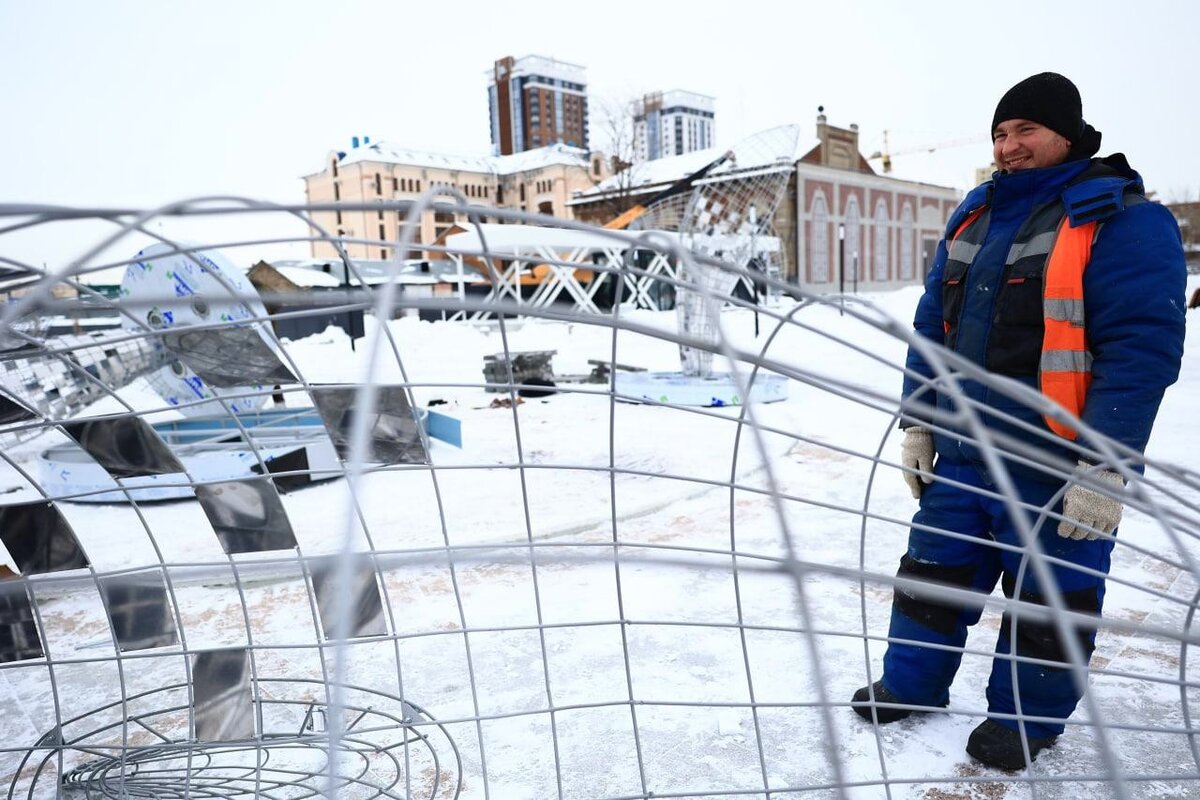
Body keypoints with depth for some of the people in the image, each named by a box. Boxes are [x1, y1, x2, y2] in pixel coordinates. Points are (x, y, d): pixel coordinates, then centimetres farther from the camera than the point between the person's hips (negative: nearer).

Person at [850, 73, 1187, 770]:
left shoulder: (1123, 221, -11)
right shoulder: (975, 217, 10)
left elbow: (1142, 351, -18)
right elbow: (933, 325, 13)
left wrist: (1106, 467, -22)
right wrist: (918, 422, 11)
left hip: (1057, 472, -6)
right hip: (960, 456, 6)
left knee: (1047, 597, 11)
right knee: (934, 572, 16)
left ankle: (1028, 719, 32)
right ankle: (912, 684, 35)